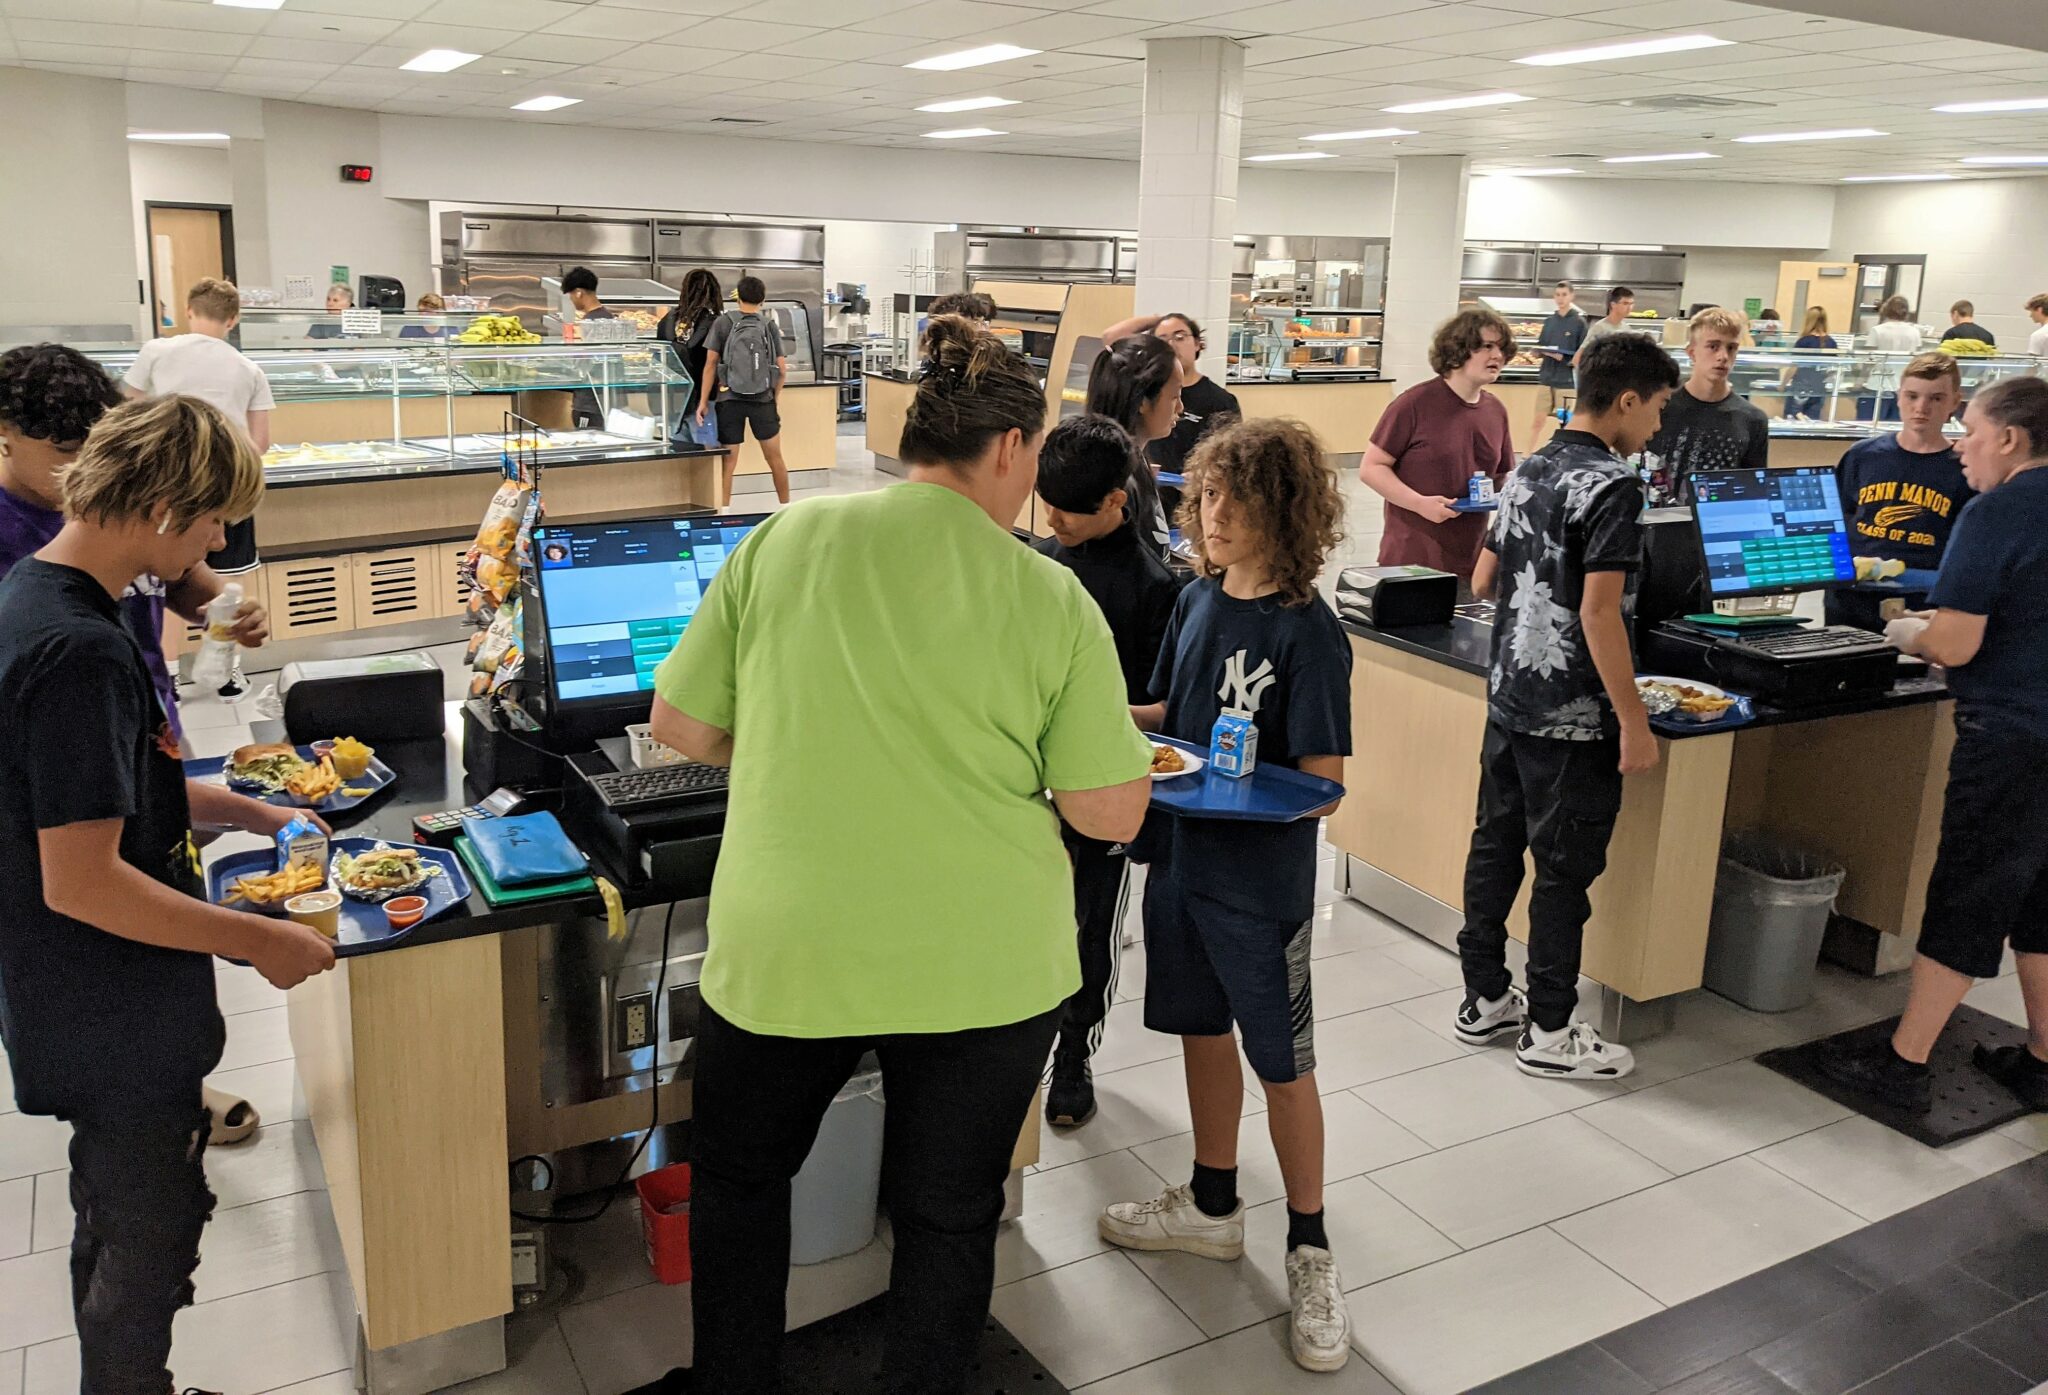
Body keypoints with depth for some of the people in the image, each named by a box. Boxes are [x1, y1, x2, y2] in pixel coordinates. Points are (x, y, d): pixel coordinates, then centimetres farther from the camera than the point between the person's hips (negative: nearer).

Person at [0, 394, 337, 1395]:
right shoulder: (81, 651, -28)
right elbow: (82, 882, -29)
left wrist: (246, 810, 13)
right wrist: (264, 942, -22)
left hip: (86, 1013, 10)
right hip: (120, 1027, -10)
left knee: (117, 1221, 26)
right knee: (151, 1241, 10)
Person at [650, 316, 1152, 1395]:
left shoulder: (783, 544, -4)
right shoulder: (1054, 600, -8)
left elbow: (680, 723, 2)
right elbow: (1112, 814, -7)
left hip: (786, 946, 1)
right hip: (983, 965, -1)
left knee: (739, 1173, 27)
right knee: (949, 1212, 21)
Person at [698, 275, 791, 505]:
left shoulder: (723, 323, -1)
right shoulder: (769, 326, 2)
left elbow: (711, 363, -4)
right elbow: (782, 370, 0)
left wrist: (703, 401, 1)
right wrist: (776, 397, 15)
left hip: (729, 399, -1)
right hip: (763, 399, 1)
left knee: (728, 462, 3)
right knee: (775, 458, 14)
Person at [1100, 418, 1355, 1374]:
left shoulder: (1307, 633, -18)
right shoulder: (1197, 601, 2)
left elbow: (1323, 783, -18)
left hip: (1262, 879, -6)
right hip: (1183, 858, 7)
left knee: (1282, 1062, 7)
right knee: (1202, 1031, 20)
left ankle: (1309, 1249, 25)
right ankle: (1212, 1206, 40)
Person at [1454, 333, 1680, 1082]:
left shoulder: (1528, 470, 9)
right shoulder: (1612, 486, -15)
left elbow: (1484, 581, 16)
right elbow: (1599, 613, -21)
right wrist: (1634, 724, -18)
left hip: (1508, 697, 8)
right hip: (1573, 714, -8)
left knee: (1496, 844, 14)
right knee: (1565, 868, 3)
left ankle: (1486, 1001, 26)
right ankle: (1549, 1032, 14)